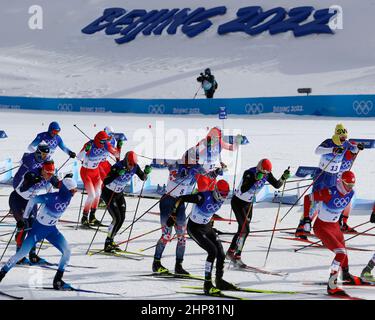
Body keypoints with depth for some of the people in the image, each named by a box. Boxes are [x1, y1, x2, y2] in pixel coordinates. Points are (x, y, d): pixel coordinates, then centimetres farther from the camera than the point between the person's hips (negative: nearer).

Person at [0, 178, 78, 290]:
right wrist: (25, 218, -13)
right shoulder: (52, 197, -28)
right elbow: (33, 200, -18)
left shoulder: (68, 198, -8)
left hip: (51, 230, 6)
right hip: (38, 228, -6)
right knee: (21, 253, -5)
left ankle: (57, 281, 0)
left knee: (67, 251, -10)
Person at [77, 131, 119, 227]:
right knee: (92, 195, -14)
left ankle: (92, 217, 25)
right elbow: (79, 157, -37)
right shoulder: (90, 145, -28)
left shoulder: (106, 145, -13)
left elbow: (116, 154, -4)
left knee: (98, 194, 10)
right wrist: (86, 150, -54)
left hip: (96, 171, 6)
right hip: (86, 172, -6)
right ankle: (84, 218, 0)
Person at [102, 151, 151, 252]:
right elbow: (105, 182, -37)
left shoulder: (135, 167, -13)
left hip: (119, 194, 7)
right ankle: (108, 244, -6)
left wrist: (146, 172, -23)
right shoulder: (117, 167, -30)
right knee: (117, 218, -15)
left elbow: (143, 178, -1)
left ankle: (110, 240, 19)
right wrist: (117, 174, -50)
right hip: (108, 193, -7)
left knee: (122, 218, 2)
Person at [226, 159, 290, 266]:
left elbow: (277, 185, -7)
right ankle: (234, 255, -3)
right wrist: (255, 179, -49)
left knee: (242, 230, 11)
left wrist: (283, 178, -25)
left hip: (248, 204, 7)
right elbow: (243, 190, -40)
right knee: (245, 230, -14)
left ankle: (231, 252, 24)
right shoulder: (249, 173, -29)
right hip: (238, 202, -7)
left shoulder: (267, 174, -10)